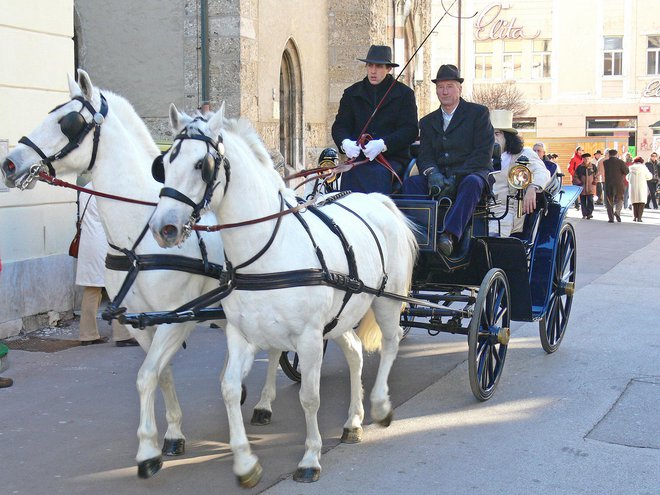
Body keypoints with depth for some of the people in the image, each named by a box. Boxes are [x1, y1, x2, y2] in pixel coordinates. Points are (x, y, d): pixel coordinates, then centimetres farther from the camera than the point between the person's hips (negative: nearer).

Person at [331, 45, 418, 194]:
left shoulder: (404, 94, 9)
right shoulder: (352, 93, 18)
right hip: (358, 159, 2)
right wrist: (345, 143, -12)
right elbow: (339, 126, 13)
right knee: (350, 174, -31)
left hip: (392, 158, -2)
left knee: (379, 173, -35)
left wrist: (383, 144, -17)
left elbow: (410, 130, -1)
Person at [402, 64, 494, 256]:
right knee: (411, 183, -23)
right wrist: (432, 173, -16)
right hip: (440, 175, 4)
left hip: (472, 173, -4)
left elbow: (483, 153, -5)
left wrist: (455, 177, -17)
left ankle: (449, 235, -52)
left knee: (472, 183, -38)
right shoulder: (428, 121, 20)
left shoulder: (479, 113, 5)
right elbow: (424, 155, 9)